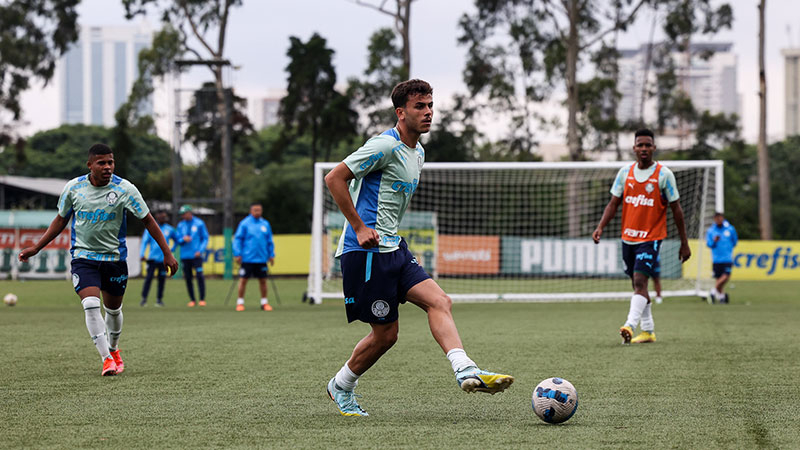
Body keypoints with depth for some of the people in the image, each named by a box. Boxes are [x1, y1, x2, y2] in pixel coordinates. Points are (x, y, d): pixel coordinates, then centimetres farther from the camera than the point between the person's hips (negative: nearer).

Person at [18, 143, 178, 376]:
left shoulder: (125, 189, -11)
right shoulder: (73, 188, -6)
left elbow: (148, 220, -4)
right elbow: (60, 220, 9)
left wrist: (167, 252, -7)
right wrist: (36, 248, 7)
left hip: (115, 257, 1)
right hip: (83, 256, 0)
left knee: (113, 309, 14)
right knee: (91, 305, -20)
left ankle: (113, 350, 42)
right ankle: (106, 359, -15)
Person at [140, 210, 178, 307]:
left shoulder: (169, 229, 9)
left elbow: (176, 240, 24)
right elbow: (144, 242, 0)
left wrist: (172, 249, 10)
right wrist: (142, 254, -11)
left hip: (164, 258, 2)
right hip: (152, 258, -2)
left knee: (162, 279, 2)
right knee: (148, 278, -11)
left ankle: (159, 299, 9)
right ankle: (144, 298, -9)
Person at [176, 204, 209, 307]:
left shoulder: (199, 224, 1)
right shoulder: (180, 225, 11)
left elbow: (205, 238, 3)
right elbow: (178, 240, 12)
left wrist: (200, 250, -10)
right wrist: (183, 239, -11)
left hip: (196, 255, -4)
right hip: (185, 255, 4)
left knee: (200, 276, -13)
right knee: (188, 278, 3)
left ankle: (202, 299, -8)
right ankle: (192, 300, 12)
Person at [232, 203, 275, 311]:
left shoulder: (265, 224, 9)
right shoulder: (244, 223, -3)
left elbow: (269, 241, 16)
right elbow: (237, 239, -2)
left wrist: (271, 255, 11)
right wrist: (238, 254, -9)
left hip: (261, 258, 3)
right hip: (247, 258, -3)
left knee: (263, 280, 6)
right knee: (243, 280, -1)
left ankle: (264, 302, 16)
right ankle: (240, 302, 7)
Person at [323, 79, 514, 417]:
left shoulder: (417, 152, 16)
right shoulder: (385, 145, -14)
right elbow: (334, 178, -16)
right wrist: (360, 228, -19)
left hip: (392, 248, 9)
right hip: (366, 251, -9)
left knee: (439, 301, -10)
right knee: (385, 333, -4)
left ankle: (465, 371, -22)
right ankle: (341, 387, 16)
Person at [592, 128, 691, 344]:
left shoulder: (664, 174, -6)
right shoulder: (625, 173, 5)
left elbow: (676, 209, -2)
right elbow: (613, 203, 8)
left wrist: (684, 243, -2)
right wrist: (600, 227, -8)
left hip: (651, 237, -5)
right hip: (628, 237, 5)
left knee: (640, 281, -19)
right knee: (638, 285, 12)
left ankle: (630, 326, -31)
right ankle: (648, 331, 22)